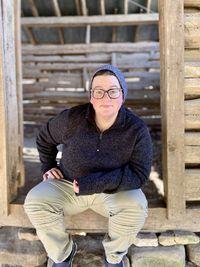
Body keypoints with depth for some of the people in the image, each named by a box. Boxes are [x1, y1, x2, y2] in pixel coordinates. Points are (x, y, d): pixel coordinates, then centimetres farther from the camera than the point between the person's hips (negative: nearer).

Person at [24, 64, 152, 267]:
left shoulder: (137, 130, -18)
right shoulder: (71, 119, -14)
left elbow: (139, 173, -19)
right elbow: (44, 138, 6)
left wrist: (98, 183, -28)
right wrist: (48, 167, 3)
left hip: (115, 190, -1)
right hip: (67, 185, 2)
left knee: (136, 207, -31)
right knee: (35, 201, -23)